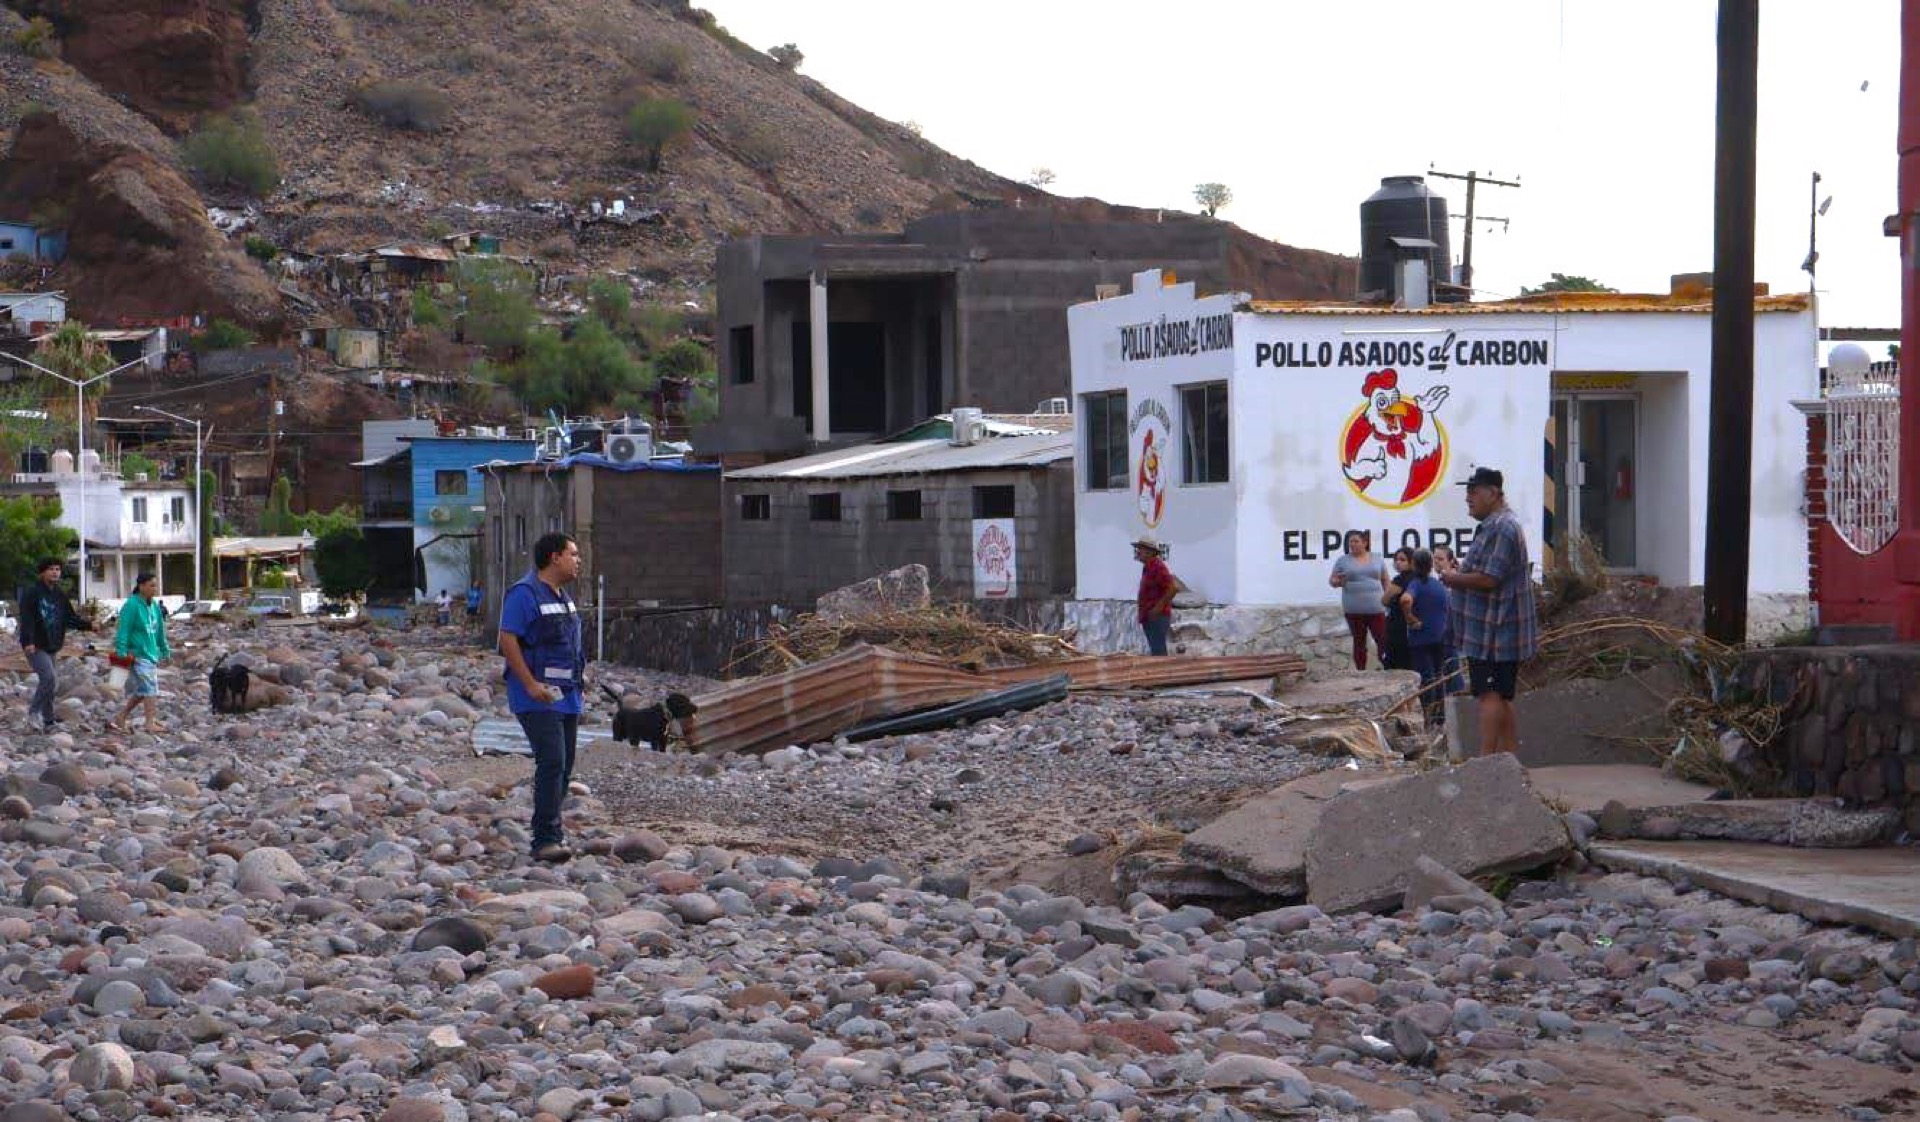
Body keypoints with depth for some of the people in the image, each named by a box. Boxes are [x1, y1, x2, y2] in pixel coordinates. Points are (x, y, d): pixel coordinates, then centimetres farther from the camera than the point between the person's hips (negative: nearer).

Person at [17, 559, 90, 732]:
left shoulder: (60, 595, 11)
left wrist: (88, 626, -4)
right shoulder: (31, 593, -10)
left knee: (49, 681, 9)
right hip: (35, 646, -7)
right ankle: (34, 710, -5)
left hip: (52, 646, 7)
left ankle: (48, 721, 17)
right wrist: (28, 641, -28)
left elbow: (71, 617, 11)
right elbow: (26, 619, -17)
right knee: (49, 678, -19)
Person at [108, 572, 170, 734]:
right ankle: (151, 722, -9)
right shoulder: (132, 605, -12)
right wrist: (121, 652, -21)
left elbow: (160, 631, 20)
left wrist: (165, 651, 20)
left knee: (140, 692, 11)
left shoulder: (155, 606, 12)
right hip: (138, 654, -8)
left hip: (151, 653, 8)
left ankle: (119, 720, 20)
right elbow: (123, 630, -16)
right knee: (150, 687, -12)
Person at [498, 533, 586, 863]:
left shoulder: (564, 597, 18)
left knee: (564, 767, 10)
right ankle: (547, 839, -20)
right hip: (538, 697, -9)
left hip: (567, 695, 9)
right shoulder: (524, 593, -12)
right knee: (552, 763, -18)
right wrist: (531, 685, -22)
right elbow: (508, 640, -18)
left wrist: (577, 680, 18)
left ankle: (550, 833, 19)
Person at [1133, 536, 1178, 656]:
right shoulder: (1147, 567, 16)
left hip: (1158, 617, -10)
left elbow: (1174, 587, -23)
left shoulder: (1158, 567, -15)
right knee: (1155, 651, 11)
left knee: (1158, 651, -12)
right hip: (1149, 618, 10)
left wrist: (1159, 606, -19)